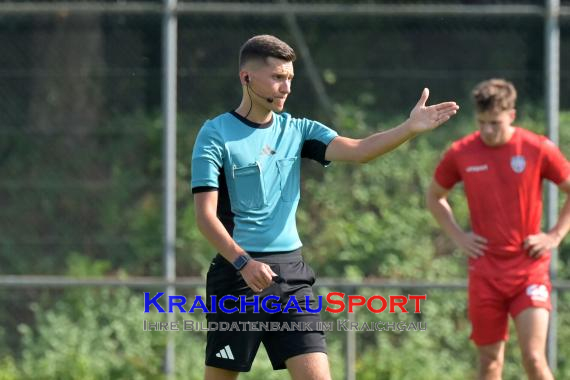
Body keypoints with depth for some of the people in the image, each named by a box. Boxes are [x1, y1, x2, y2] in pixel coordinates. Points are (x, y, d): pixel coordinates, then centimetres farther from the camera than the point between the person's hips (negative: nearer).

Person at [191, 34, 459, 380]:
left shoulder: (297, 130, 9)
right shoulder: (216, 134, -5)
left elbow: (357, 150, -6)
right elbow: (205, 215, -11)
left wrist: (410, 128, -22)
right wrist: (243, 262, -25)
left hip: (291, 273, 4)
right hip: (236, 274, -4)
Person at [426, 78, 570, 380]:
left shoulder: (539, 149, -6)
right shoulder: (460, 154, 0)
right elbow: (435, 197, 18)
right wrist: (458, 236, 6)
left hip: (529, 268, -2)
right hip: (485, 271, 2)